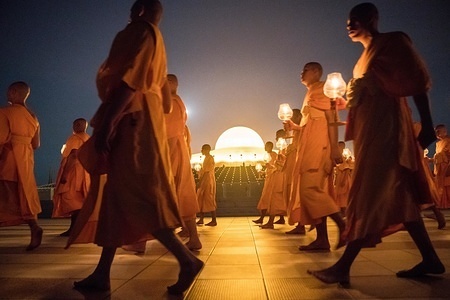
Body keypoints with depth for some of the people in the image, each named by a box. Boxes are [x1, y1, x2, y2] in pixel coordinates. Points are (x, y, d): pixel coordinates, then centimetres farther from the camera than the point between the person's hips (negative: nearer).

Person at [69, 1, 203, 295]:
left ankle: (188, 260, -10)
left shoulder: (140, 30, -3)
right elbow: (164, 99, 21)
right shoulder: (155, 42, 25)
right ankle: (102, 274, 15)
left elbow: (129, 80, -18)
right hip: (140, 123, 10)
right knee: (117, 197, 8)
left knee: (134, 196, -12)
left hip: (132, 122, -10)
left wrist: (105, 124, -22)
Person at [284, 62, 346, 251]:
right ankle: (322, 239, 3)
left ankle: (344, 227, -11)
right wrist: (294, 127, 10)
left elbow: (331, 120, -12)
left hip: (319, 145, -9)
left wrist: (334, 148, -21)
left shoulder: (321, 90, 0)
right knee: (313, 189, 3)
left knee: (310, 189, -16)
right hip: (310, 147, 9)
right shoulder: (311, 94, 25)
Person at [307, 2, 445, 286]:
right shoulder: (367, 55, 22)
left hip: (385, 128, -9)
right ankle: (431, 259, 18)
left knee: (370, 196, -11)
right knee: (399, 196, 9)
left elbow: (419, 82, -9)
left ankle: (343, 267, -9)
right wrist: (345, 98, 12)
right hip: (371, 129, 9)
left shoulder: (392, 41, -2)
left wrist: (427, 125, -14)